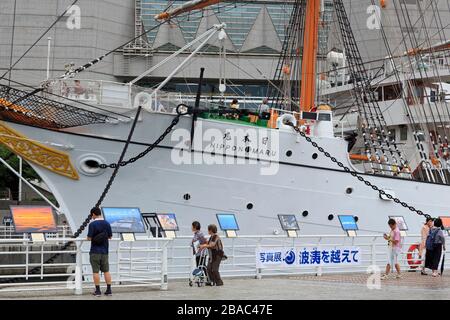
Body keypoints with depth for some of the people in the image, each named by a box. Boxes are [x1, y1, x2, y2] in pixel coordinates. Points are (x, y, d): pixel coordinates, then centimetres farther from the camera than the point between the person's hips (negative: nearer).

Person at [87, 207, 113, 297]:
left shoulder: (92, 224, -13)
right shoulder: (107, 223, 2)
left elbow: (89, 238, -13)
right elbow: (110, 236, 9)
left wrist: (89, 237, 8)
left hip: (95, 251, -5)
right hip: (104, 251, 5)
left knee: (96, 271, 1)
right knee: (106, 271, 10)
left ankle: (97, 291, 1)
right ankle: (109, 290, 10)